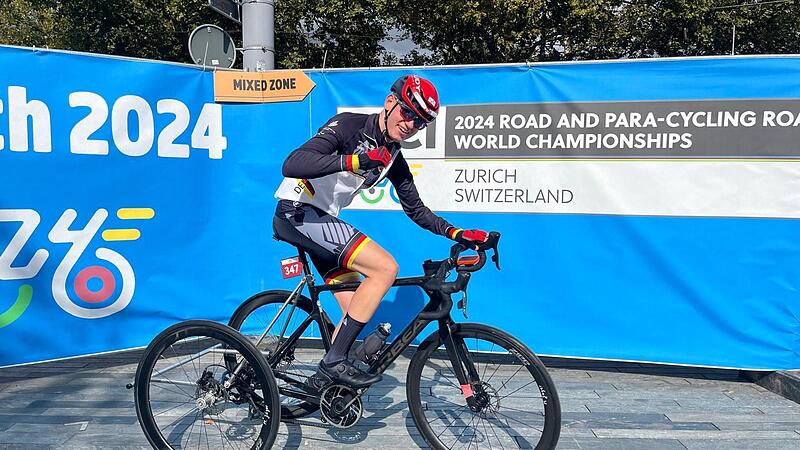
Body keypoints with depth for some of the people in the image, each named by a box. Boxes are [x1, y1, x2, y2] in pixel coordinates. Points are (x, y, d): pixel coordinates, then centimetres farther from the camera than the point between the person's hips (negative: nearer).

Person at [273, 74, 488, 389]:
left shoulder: (393, 158, 8)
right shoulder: (348, 125, -15)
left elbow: (416, 210, 13)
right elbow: (292, 164, -28)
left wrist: (457, 234, 1)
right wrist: (353, 161, -38)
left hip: (318, 220, 9)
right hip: (298, 211, -9)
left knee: (357, 310, 5)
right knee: (385, 267, -20)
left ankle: (325, 379, 19)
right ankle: (335, 361, -14)